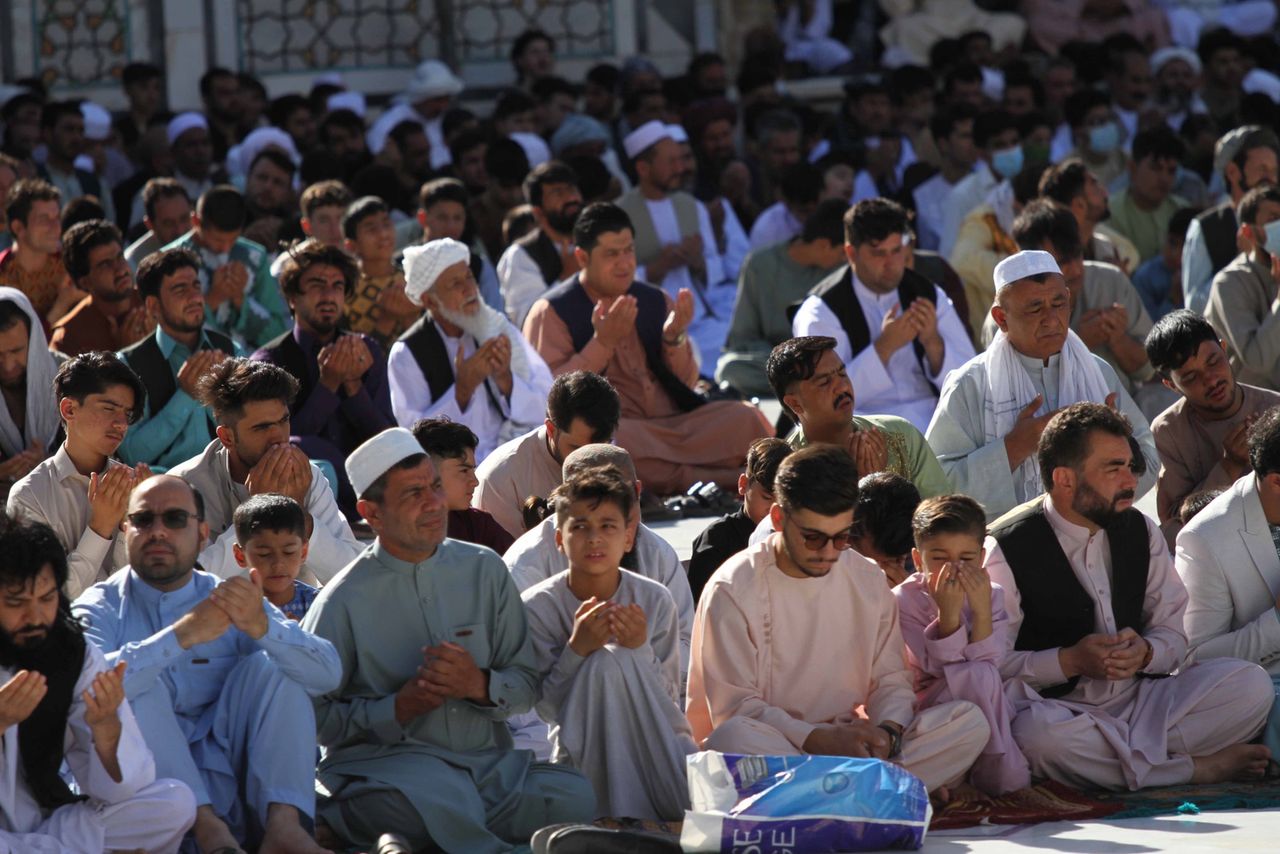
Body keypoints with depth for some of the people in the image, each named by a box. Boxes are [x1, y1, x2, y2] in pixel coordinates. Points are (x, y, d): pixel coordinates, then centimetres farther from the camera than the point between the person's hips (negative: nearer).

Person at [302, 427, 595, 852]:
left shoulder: (483, 570, 12)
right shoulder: (344, 602, -1)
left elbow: (526, 682, 11)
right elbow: (314, 715, -4)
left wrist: (480, 685, -10)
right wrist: (398, 708, -14)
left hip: (488, 762, 8)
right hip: (386, 762, -8)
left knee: (575, 797, -25)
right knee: (446, 800, -44)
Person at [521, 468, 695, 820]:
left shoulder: (655, 601, -3)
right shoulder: (537, 607, -7)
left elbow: (670, 702, -1)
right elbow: (548, 709, -9)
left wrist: (640, 649, -20)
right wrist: (577, 649, -26)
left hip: (654, 744, 0)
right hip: (581, 749, 0)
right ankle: (627, 817, -27)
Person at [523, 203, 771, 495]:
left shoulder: (656, 302, 18)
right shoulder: (551, 312, 4)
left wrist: (674, 338, -1)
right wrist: (603, 342, -15)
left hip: (674, 424, 4)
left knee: (746, 419, -18)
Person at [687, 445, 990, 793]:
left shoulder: (868, 581, 9)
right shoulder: (733, 591, -7)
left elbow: (890, 679, 10)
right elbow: (733, 710, -12)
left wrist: (887, 732, -14)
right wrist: (819, 738, -25)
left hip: (844, 741, 5)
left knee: (969, 723, -16)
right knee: (734, 738, -41)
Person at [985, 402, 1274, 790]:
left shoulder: (1140, 532, 9)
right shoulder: (1006, 550, -9)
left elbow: (1174, 632, 11)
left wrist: (1145, 652, -13)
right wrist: (1070, 660, -25)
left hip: (1138, 697, 5)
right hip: (1058, 709, -5)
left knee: (1252, 684, -15)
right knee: (1038, 735, -42)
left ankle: (1125, 755, -25)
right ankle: (1198, 767, -26)